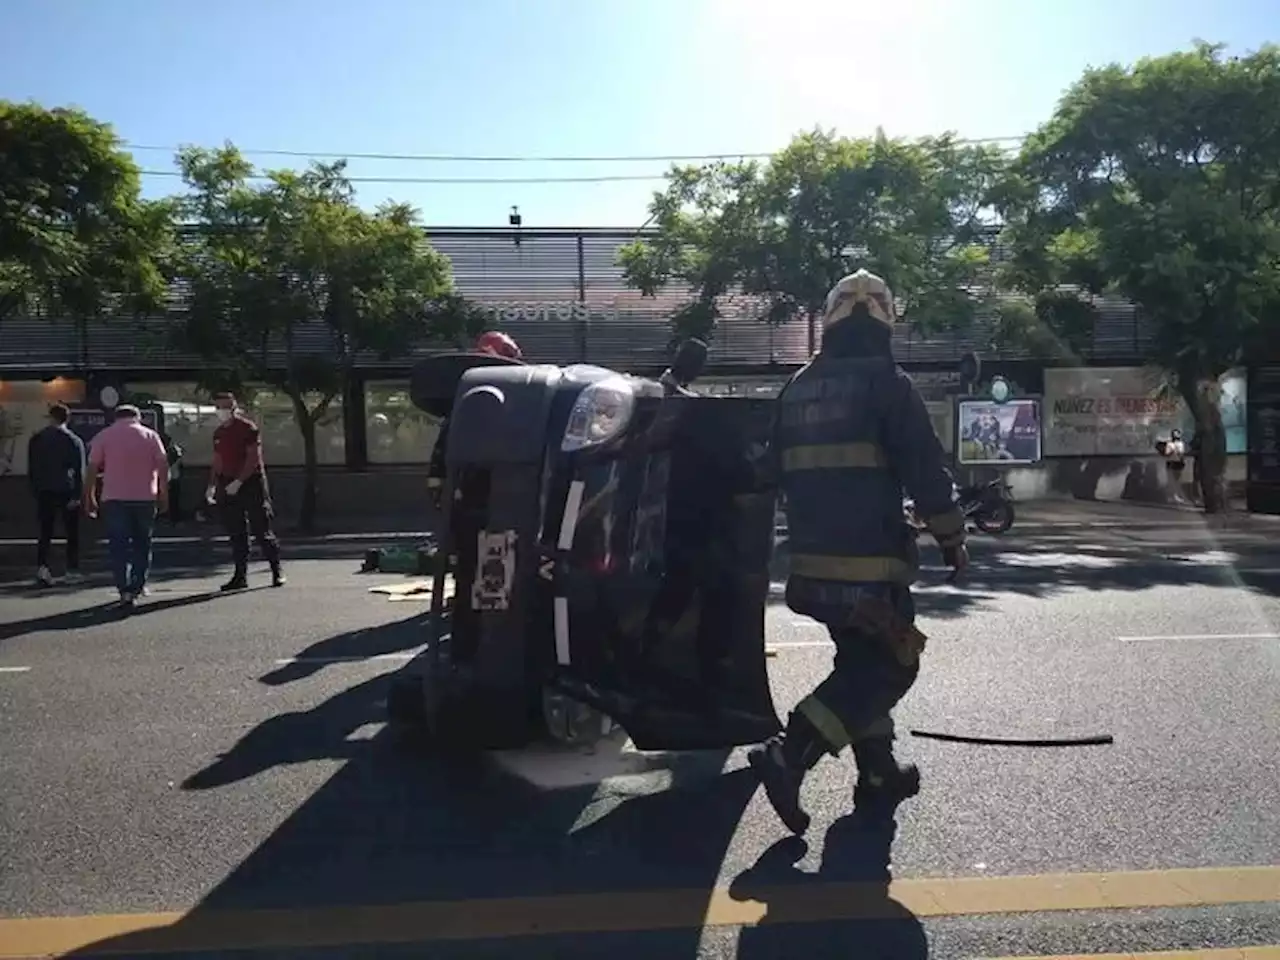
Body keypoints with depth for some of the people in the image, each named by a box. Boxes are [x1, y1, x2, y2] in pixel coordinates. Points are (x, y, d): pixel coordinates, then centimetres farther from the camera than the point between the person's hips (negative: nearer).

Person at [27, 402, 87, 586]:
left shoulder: (36, 439, 6)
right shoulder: (74, 441, -5)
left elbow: (31, 469, 9)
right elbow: (79, 471, -10)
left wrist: (35, 491, 14)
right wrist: (77, 495, -8)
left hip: (44, 493, 3)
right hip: (66, 492, -2)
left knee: (45, 532, 5)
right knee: (72, 532, 8)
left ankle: (42, 566, -12)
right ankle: (72, 569, 11)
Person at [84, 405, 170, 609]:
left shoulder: (103, 436, 6)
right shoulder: (150, 435, 7)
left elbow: (92, 468, 1)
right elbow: (163, 465, -1)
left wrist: (89, 497, 6)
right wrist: (163, 493, 3)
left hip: (114, 499, -1)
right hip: (145, 498, 1)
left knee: (118, 546, 0)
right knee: (142, 543, 13)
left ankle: (125, 590, -9)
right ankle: (138, 586, 16)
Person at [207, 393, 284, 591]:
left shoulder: (247, 428, -8)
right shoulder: (218, 433, 14)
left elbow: (254, 459, -14)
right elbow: (218, 462, 20)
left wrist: (238, 482, -20)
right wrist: (212, 485, 10)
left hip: (251, 483, -7)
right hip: (228, 485, 7)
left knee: (261, 530, -4)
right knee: (236, 533, 7)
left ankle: (277, 570, 8)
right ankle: (240, 576, 13)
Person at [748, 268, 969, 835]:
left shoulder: (797, 389, 12)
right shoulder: (887, 383, -8)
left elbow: (779, 470, 20)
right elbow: (925, 470, -10)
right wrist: (951, 537, 1)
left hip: (814, 558, 7)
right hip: (870, 559, -7)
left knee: (861, 661, 20)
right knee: (889, 666, 1)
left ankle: (878, 773, 25)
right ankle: (788, 756, -11)